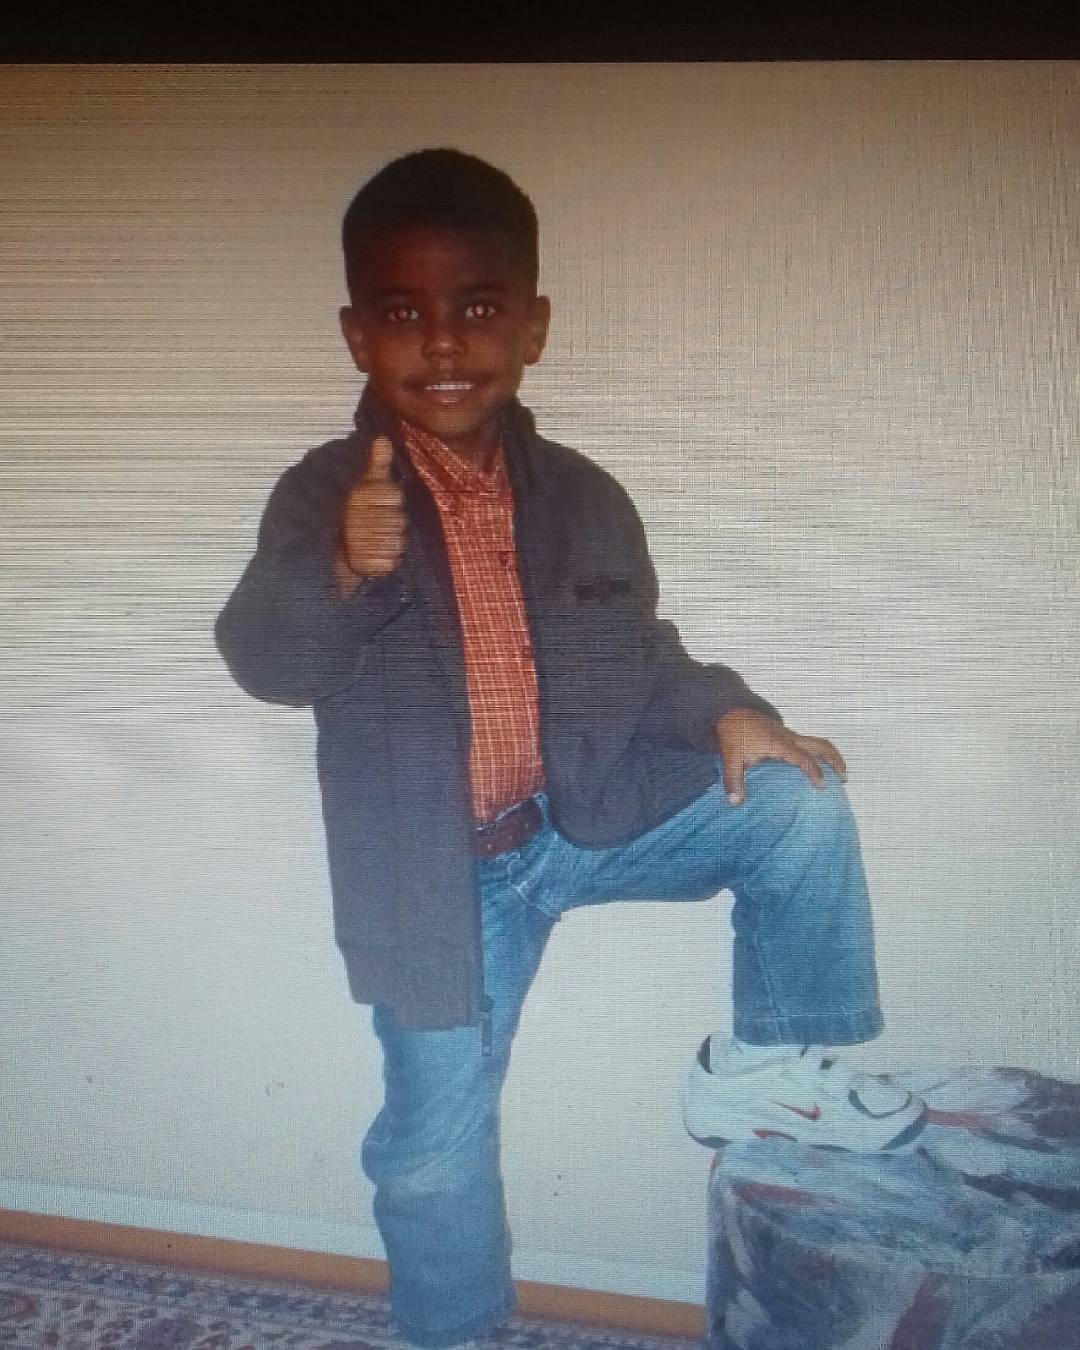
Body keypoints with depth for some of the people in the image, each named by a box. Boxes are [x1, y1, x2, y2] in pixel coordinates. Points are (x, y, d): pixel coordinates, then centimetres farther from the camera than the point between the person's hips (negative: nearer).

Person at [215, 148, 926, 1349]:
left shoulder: (583, 497, 0)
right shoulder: (326, 494, -11)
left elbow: (633, 652, 11)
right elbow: (263, 657, -24)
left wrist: (724, 713, -8)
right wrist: (341, 569, -45)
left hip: (587, 815, 3)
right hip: (440, 870, -2)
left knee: (798, 806, -9)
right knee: (435, 1145, 7)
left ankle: (769, 1064, 10)